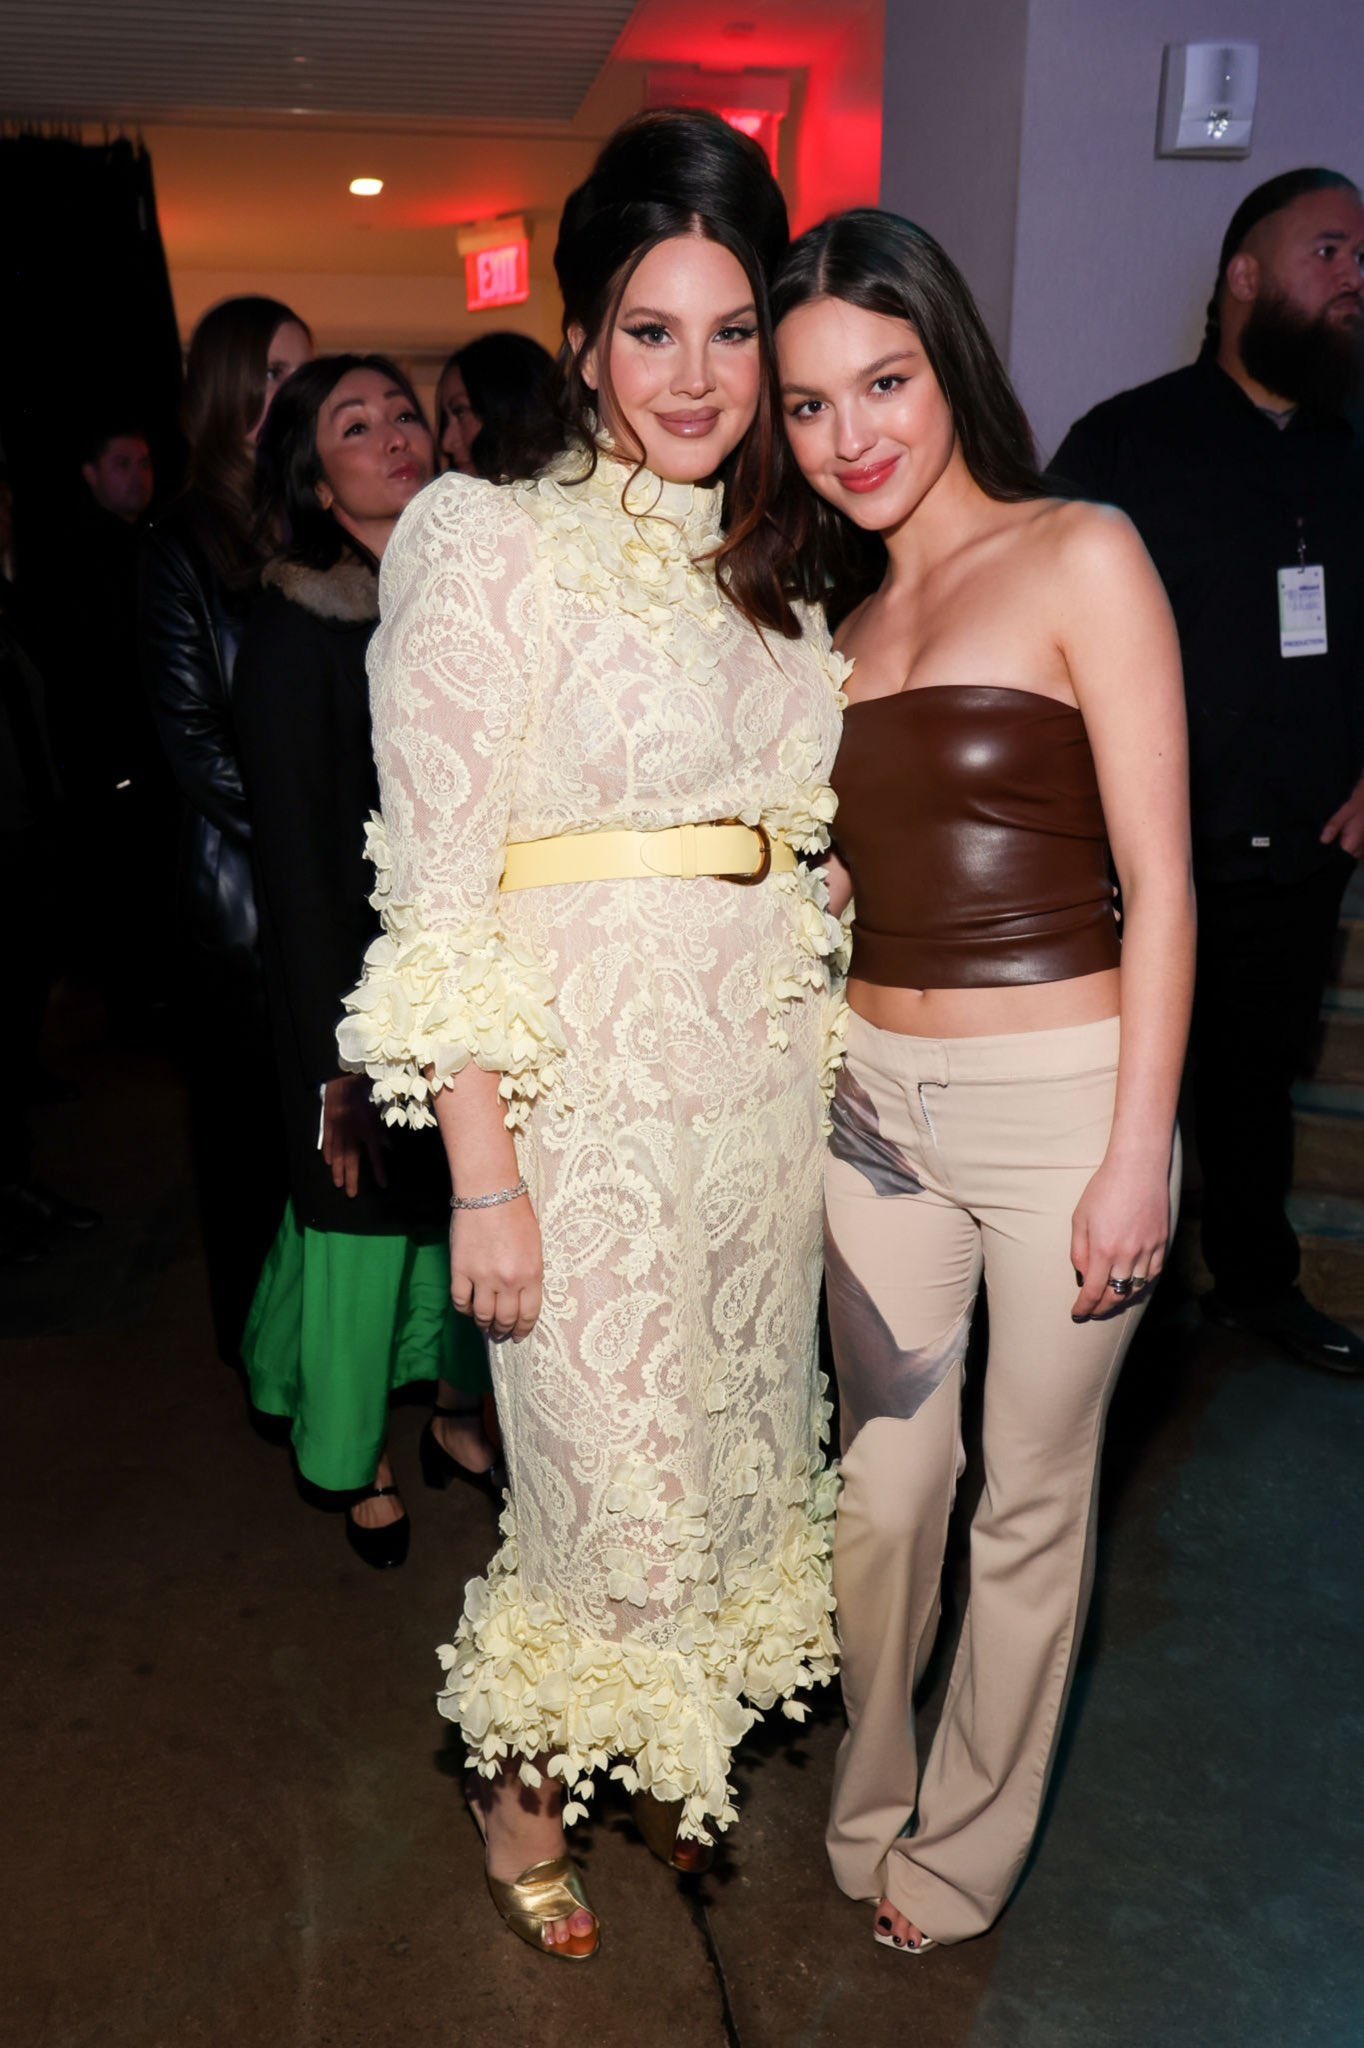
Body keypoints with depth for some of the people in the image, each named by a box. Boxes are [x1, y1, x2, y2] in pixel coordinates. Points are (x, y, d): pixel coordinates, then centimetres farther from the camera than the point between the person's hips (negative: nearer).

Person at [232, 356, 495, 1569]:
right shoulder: (295, 637, -10)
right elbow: (298, 861, -12)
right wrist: (338, 1065, -14)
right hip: (365, 980, -5)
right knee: (368, 1213, 7)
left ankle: (460, 1413, 38)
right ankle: (360, 1460, 30)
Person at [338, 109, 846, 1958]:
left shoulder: (766, 573, 12)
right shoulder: (495, 551, -9)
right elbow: (439, 896, -13)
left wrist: (819, 1070, 8)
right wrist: (483, 1178, -16)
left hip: (762, 1084, 7)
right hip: (588, 1096, -6)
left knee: (739, 1448, 18)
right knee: (618, 1492, 4)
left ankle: (660, 1757, 45)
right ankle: (524, 1788, 36)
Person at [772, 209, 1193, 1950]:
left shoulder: (1079, 558, -6)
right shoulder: (843, 615, 11)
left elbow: (1157, 878, -10)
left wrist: (1137, 1152, -13)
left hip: (1061, 1094, -4)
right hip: (876, 1090, 5)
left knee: (1032, 1500, 12)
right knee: (885, 1482, 15)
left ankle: (966, 1848, 36)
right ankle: (866, 1808, 40)